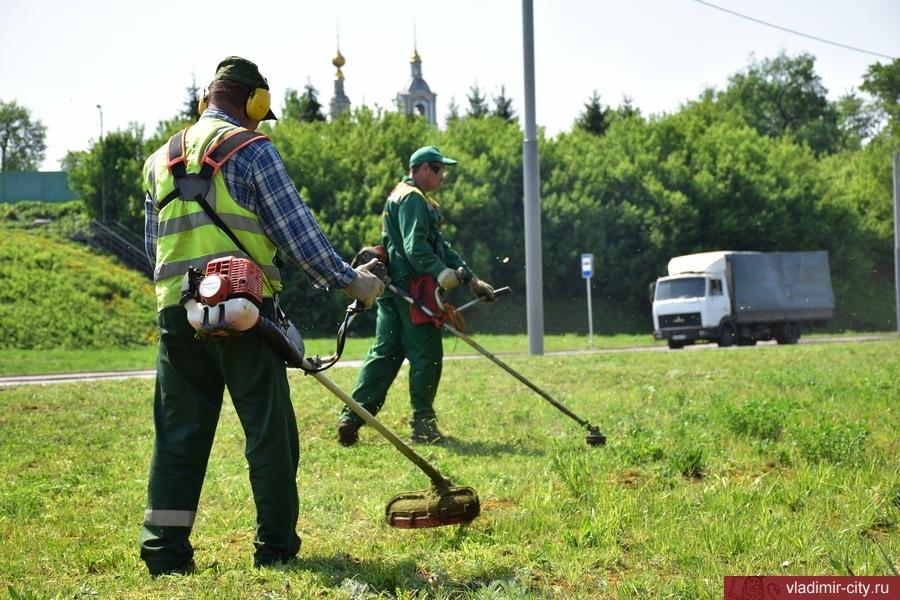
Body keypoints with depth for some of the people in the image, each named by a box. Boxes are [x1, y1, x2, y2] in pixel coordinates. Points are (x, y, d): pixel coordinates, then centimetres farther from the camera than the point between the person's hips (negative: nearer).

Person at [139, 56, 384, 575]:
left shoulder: (161, 160, 18)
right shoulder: (250, 149, -2)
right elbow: (296, 229, -5)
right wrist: (347, 278, 2)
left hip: (176, 311, 6)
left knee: (179, 431, 8)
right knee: (270, 428, 3)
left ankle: (165, 549, 4)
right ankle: (276, 545, 7)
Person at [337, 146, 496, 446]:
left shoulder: (400, 196, 26)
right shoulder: (413, 198, -8)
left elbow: (440, 246, 25)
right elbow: (415, 246, -23)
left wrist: (472, 279, 21)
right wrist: (440, 272, -36)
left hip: (392, 288, 10)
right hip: (412, 287, -10)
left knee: (384, 353, 9)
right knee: (426, 354, -4)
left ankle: (351, 418, 5)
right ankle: (423, 424, 0)